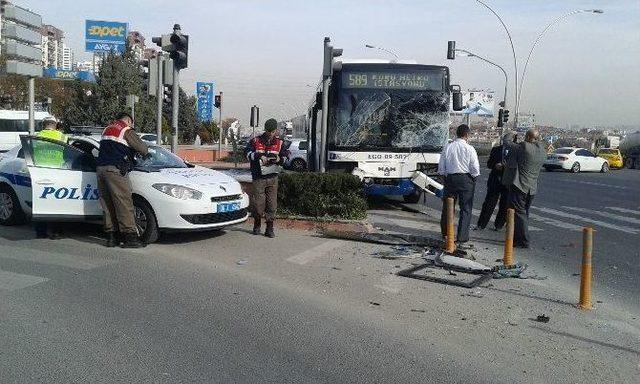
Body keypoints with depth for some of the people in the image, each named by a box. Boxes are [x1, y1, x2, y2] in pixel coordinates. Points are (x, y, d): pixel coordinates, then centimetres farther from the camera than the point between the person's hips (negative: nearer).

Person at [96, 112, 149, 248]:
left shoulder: (107, 129, 23)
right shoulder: (127, 131, 1)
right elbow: (142, 148, -3)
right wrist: (146, 152, 20)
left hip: (100, 168, 8)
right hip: (115, 170, -7)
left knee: (108, 205, 9)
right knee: (124, 204, -7)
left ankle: (111, 237, 10)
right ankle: (130, 238, -9)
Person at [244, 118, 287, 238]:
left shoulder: (279, 143, 11)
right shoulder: (255, 141, 4)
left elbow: (285, 156, 14)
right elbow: (247, 152, -3)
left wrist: (279, 159, -9)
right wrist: (259, 156, -17)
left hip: (273, 178, 2)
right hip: (258, 177, -2)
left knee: (272, 203, -1)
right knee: (258, 202, -2)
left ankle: (270, 228, 7)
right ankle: (257, 225, 20)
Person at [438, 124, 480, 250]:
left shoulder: (447, 147, -1)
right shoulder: (469, 149, -9)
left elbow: (441, 168, 2)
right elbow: (475, 170, -8)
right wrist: (473, 178, 10)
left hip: (450, 178, 3)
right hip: (466, 179, -3)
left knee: (447, 207, 15)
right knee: (466, 209, 3)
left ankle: (446, 234, 32)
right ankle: (462, 240, 1)